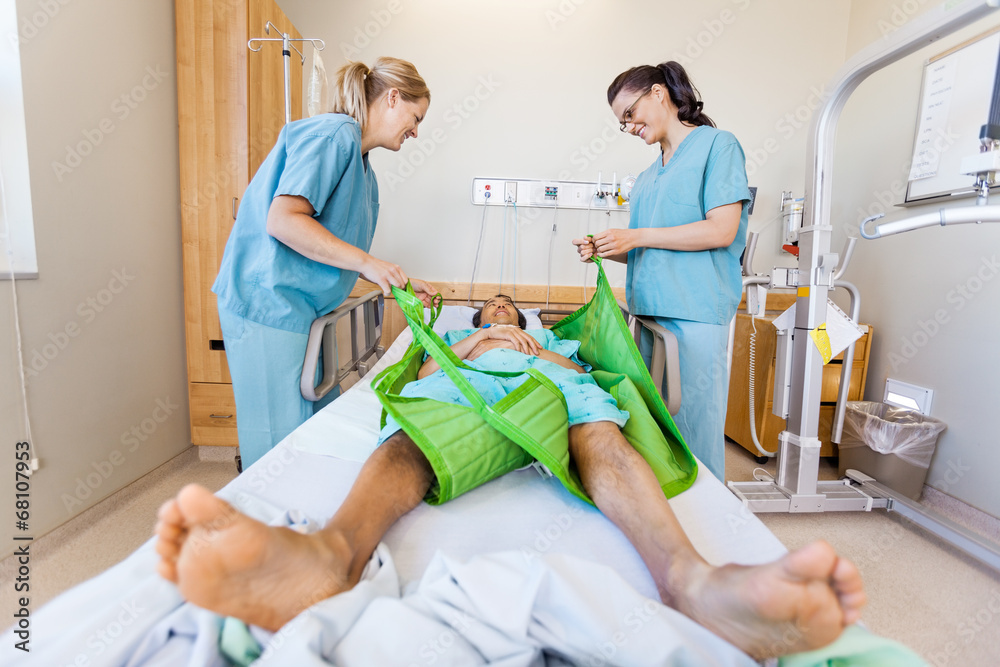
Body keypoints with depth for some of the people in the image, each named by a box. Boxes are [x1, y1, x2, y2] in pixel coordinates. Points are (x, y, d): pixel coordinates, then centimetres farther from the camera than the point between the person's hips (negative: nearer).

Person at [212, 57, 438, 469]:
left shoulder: (364, 170, 18)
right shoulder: (334, 134, -12)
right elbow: (283, 221, -23)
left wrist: (401, 283, 13)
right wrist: (366, 261, -22)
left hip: (301, 306, 10)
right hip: (267, 302, -10)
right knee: (279, 438, 0)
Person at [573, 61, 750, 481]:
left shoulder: (717, 145, 2)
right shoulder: (649, 175, 21)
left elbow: (721, 231, -10)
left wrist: (635, 236, -9)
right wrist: (605, 251, 5)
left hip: (696, 312, -6)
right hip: (649, 311, 7)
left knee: (693, 427, -3)